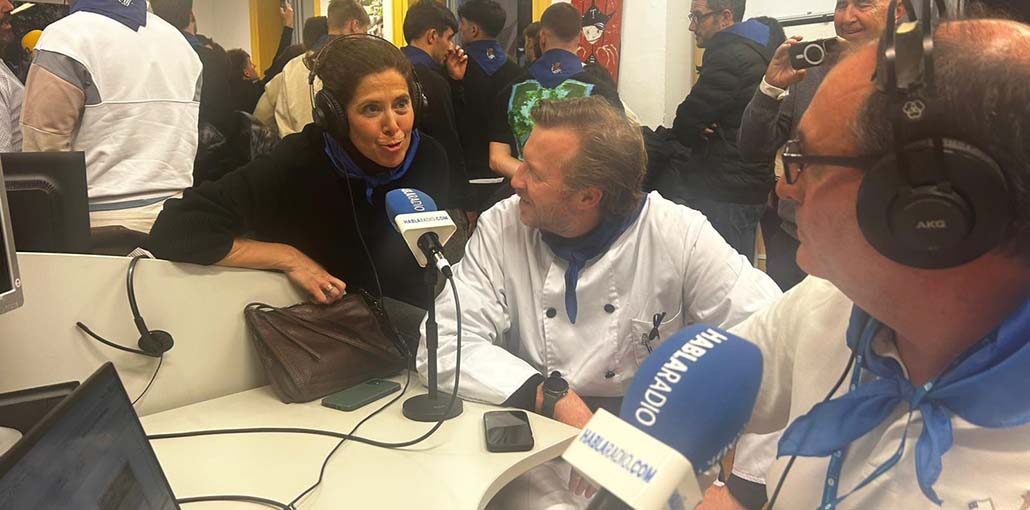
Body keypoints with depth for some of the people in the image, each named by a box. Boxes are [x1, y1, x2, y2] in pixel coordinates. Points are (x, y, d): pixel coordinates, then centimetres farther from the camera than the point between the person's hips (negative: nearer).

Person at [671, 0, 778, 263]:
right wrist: (698, 128, -5)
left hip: (723, 195, -10)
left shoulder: (728, 56, -14)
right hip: (748, 189, 10)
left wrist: (694, 133, 7)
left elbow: (687, 121, -13)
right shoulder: (756, 53, 17)